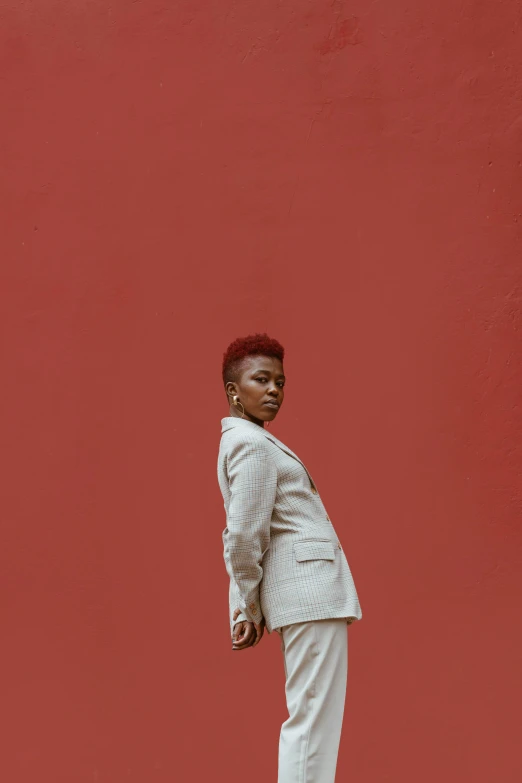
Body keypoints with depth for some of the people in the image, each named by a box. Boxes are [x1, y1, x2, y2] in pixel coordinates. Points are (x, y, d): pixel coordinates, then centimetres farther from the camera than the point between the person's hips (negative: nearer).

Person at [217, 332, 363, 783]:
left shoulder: (240, 441, 19)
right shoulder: (254, 444, -12)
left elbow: (240, 538, 19)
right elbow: (245, 537, -17)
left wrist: (248, 610, 17)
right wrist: (251, 606, -4)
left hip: (299, 591, 10)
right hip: (310, 586, -10)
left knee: (308, 716, 14)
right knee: (313, 718, -8)